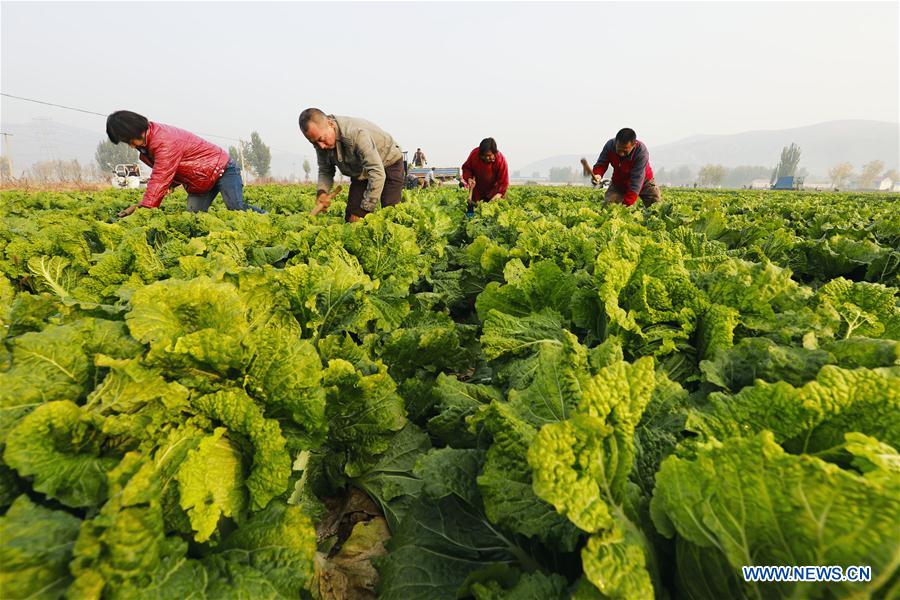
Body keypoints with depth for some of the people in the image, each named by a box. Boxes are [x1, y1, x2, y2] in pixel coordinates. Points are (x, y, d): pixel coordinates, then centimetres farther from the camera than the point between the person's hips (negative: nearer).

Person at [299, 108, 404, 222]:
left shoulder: (356, 133, -38)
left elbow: (377, 173, -40)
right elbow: (325, 171, -1)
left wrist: (364, 210, -38)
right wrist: (322, 191, -24)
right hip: (360, 173, 6)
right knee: (351, 215, -6)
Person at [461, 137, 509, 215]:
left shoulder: (501, 160, -25)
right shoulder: (474, 154, -20)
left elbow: (503, 182, -23)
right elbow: (466, 167, -1)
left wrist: (498, 195, -38)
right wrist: (469, 178, -21)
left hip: (493, 191, -2)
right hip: (477, 190, 2)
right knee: (472, 208, 7)